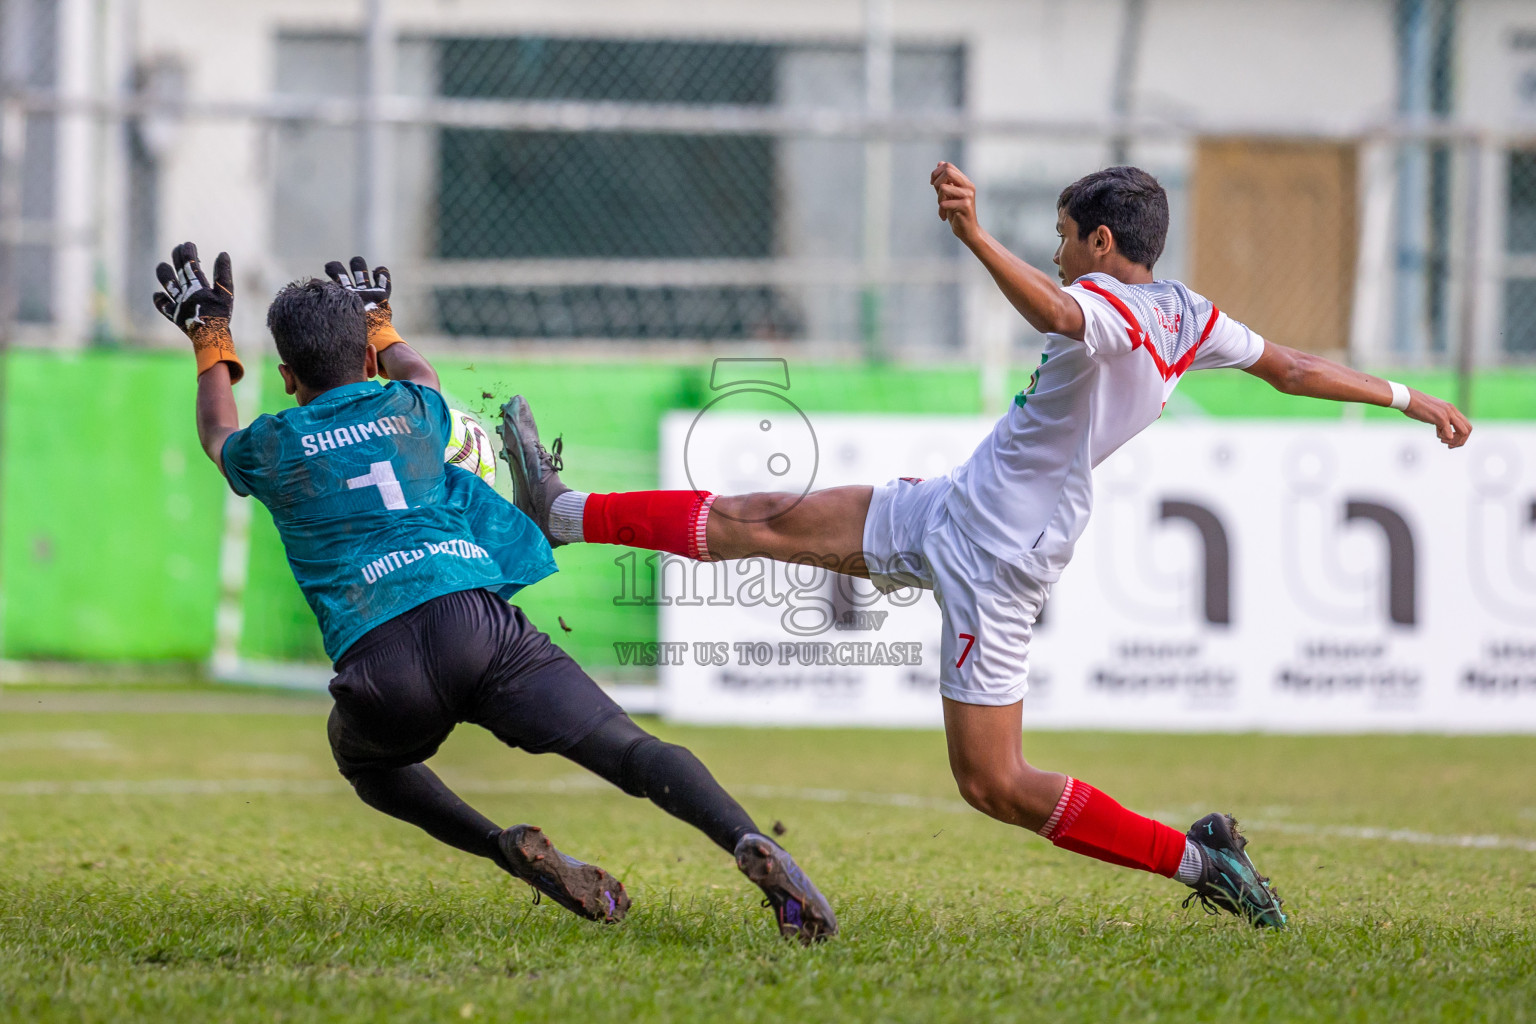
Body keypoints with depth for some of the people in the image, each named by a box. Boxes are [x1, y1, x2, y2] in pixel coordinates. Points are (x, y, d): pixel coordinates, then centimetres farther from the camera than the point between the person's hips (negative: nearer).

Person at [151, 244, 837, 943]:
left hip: (379, 662, -1)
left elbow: (219, 437, 48)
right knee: (627, 750, -8)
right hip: (478, 616, 1)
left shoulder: (274, 446, 20)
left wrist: (211, 342, 63)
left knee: (361, 755, 30)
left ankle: (510, 850, 4)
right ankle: (749, 843, -36)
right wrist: (379, 323, 72)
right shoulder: (410, 410, 24)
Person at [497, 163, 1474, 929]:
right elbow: (1292, 367, 16)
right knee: (768, 520, 10)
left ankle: (1199, 858, 2)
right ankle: (562, 512, 17)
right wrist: (1409, 398, 30)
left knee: (994, 785, -7)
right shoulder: (1188, 317, 7)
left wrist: (977, 236, -62)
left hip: (995, 560, -10)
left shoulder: (1110, 310, -21)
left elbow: (1052, 309, -46)